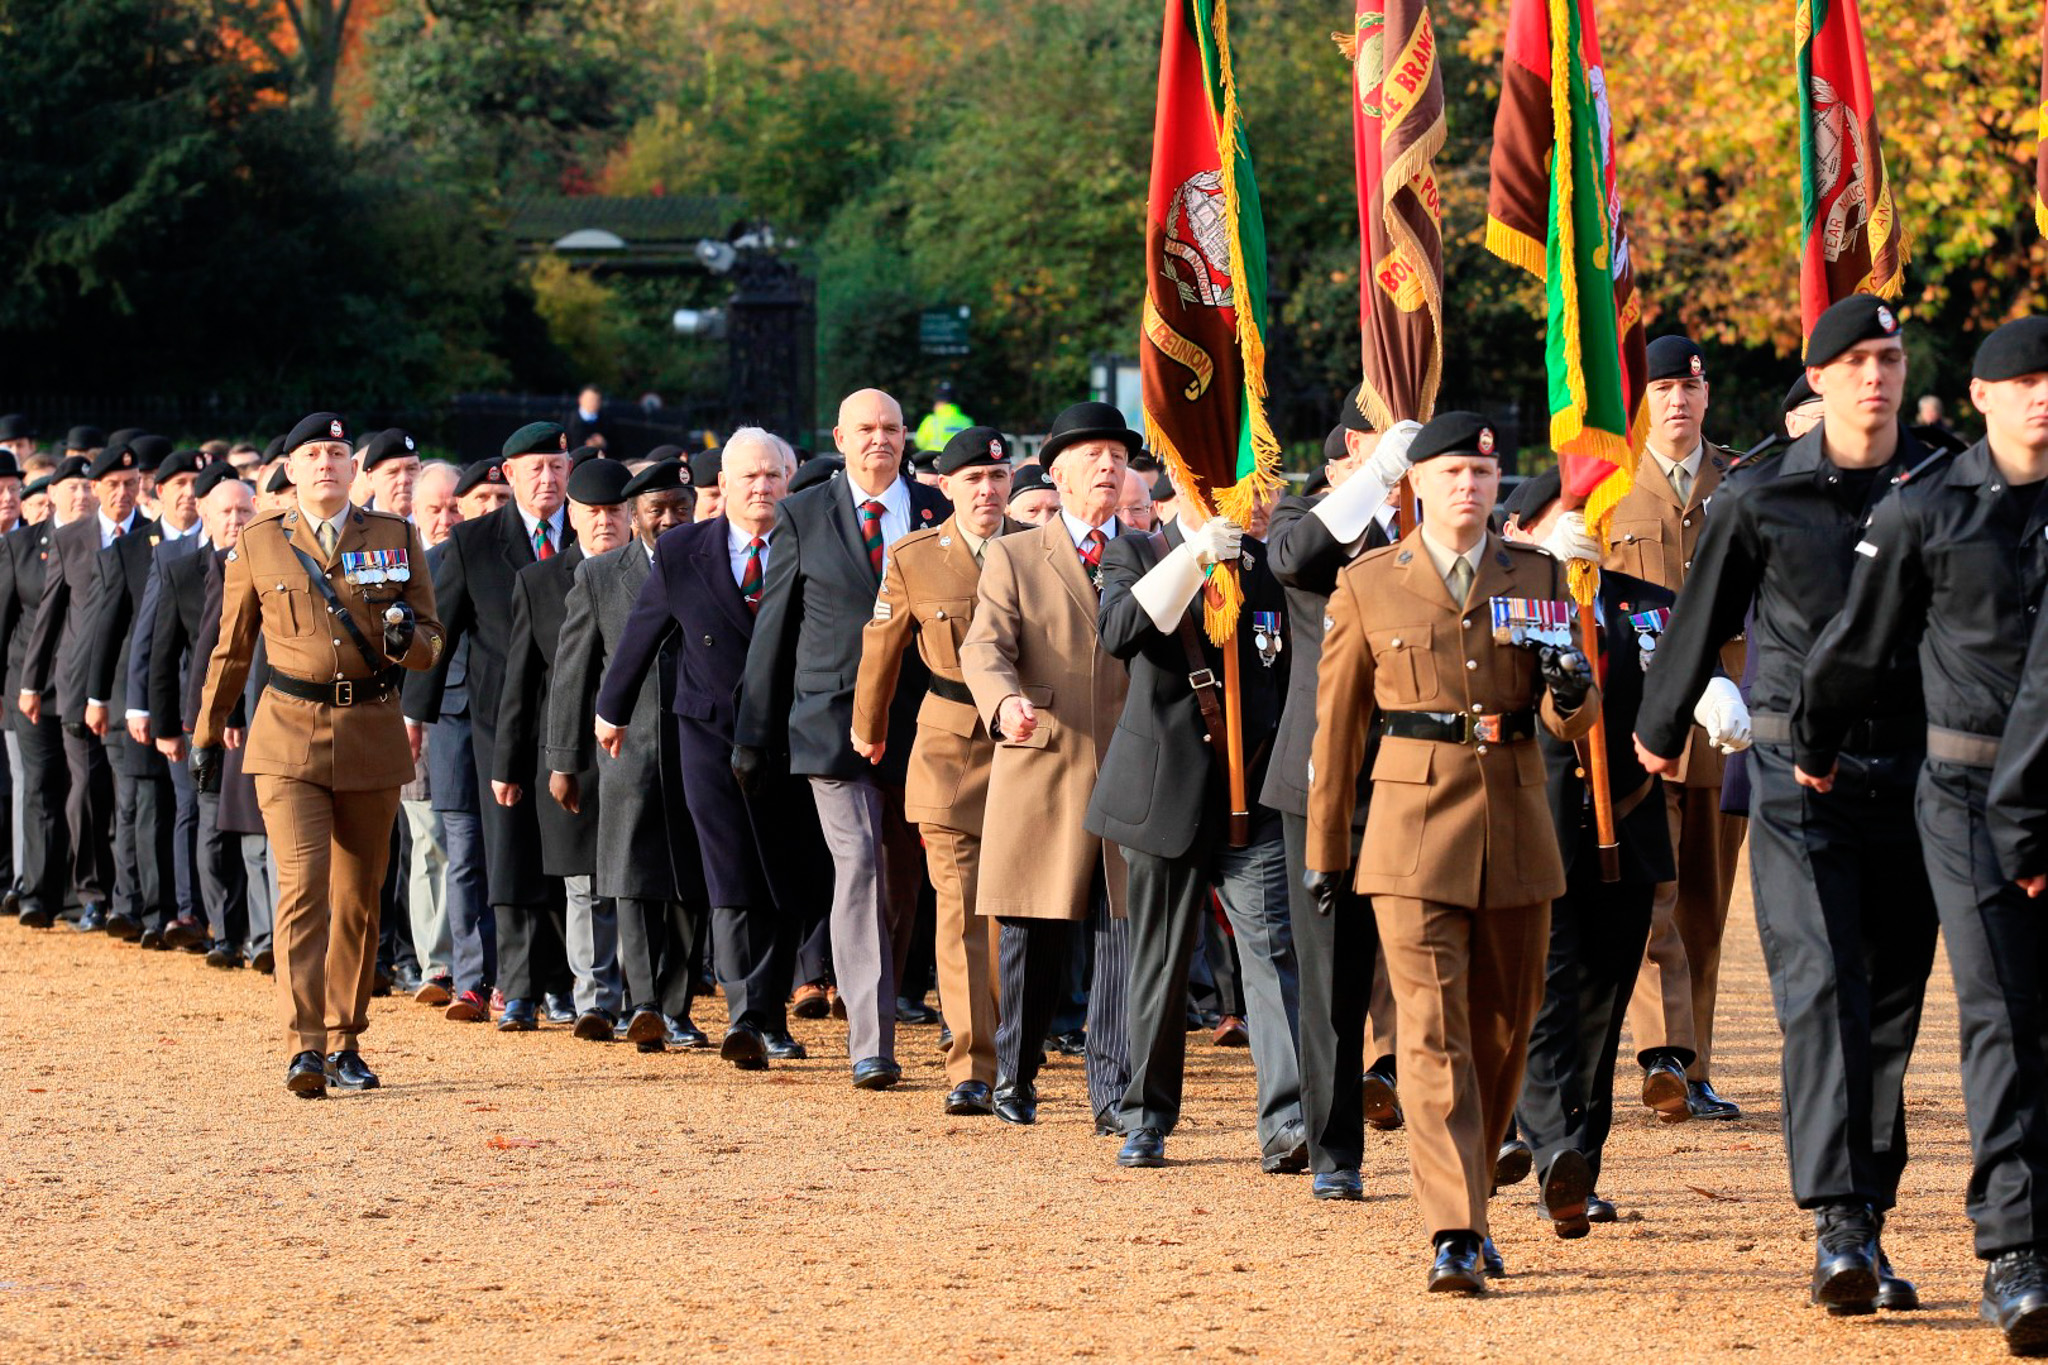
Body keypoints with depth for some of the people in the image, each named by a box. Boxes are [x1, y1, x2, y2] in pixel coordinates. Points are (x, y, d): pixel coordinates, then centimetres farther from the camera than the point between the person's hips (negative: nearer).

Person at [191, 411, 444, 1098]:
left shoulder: (396, 538, 6)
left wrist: (405, 641, -16)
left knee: (358, 898, 8)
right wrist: (208, 731, 20)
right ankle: (305, 1048, -20)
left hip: (373, 733, 2)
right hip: (289, 733, -2)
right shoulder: (258, 544, 4)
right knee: (302, 886, -15)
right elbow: (231, 647, 15)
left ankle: (344, 1043, 20)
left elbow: (432, 642, 7)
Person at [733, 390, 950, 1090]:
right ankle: (870, 1045, -19)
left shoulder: (937, 513, 8)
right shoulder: (803, 516, 5)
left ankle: (878, 1017, 27)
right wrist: (753, 737, 6)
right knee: (859, 865, -14)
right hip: (834, 719, -2)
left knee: (902, 881, 9)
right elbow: (773, 629, 8)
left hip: (919, 722, 2)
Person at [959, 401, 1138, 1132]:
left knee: (1125, 934, -4)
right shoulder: (1012, 558, 8)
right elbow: (985, 647, -6)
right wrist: (1004, 701, -28)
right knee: (1032, 936, 3)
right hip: (1040, 770, -1)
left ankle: (1114, 1092, -2)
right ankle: (1015, 1074, 20)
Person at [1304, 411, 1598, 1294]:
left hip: (1516, 825, 3)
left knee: (1504, 1026, 11)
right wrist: (1324, 851, 10)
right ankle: (1452, 1236, -15)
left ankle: (1469, 1199, 29)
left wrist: (1571, 691, -18)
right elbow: (1336, 725, 8)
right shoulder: (1367, 586, 3)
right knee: (1433, 1031, -11)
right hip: (1414, 825, -3)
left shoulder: (1539, 577, 8)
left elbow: (1572, 720, 7)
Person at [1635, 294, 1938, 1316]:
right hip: (1799, 771, -3)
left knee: (1892, 1004, 6)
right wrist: (1660, 731, 24)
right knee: (1820, 990, -14)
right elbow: (1702, 618, 13)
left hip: (1911, 772, 3)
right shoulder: (1762, 496, -1)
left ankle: (1869, 1224, 14)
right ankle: (1837, 1228, -21)